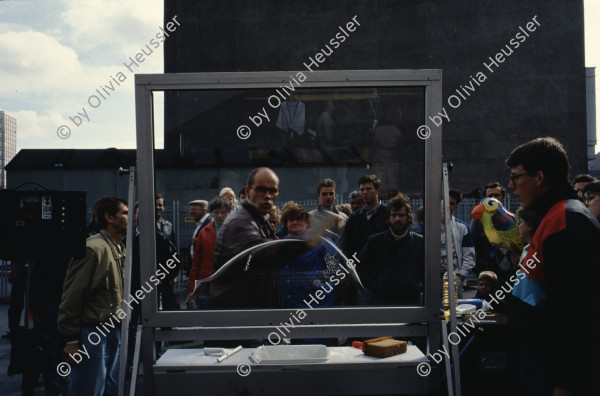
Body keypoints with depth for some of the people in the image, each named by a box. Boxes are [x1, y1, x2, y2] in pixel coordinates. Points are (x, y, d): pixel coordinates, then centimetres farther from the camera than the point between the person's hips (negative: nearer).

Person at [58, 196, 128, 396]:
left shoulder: (121, 249, 13)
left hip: (115, 332, 9)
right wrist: (71, 340, -15)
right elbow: (72, 295, -15)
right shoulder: (93, 248, -14)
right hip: (93, 333, -9)